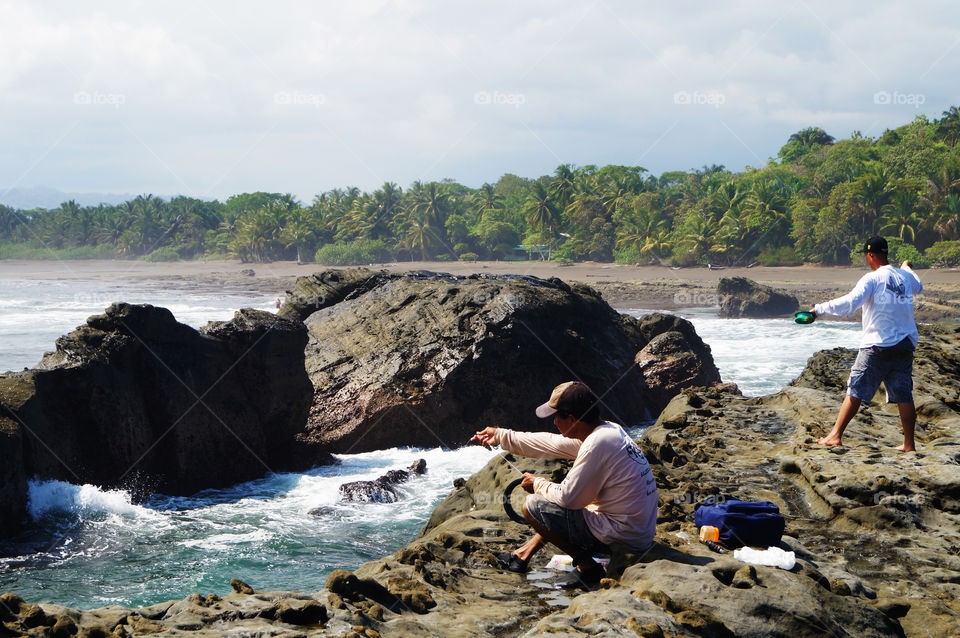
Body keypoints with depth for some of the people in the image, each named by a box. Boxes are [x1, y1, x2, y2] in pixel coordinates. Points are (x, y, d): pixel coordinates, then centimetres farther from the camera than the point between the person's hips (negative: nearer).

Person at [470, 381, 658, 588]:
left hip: (623, 537, -10)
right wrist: (501, 436, 28)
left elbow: (568, 497, -17)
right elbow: (552, 443, 21)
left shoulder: (597, 444, -22)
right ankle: (524, 554, 33)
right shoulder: (608, 430, 8)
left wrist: (538, 484, 3)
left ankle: (587, 567, 0)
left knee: (532, 506, -7)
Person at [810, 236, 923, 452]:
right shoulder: (906, 277, 10)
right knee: (904, 395, 7)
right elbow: (918, 286, 36)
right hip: (905, 345, 5)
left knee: (855, 391, -2)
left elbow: (849, 303, -21)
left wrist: (819, 309, -16)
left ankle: (835, 435, -3)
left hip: (878, 345, -5)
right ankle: (909, 443, 7)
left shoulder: (872, 279, -9)